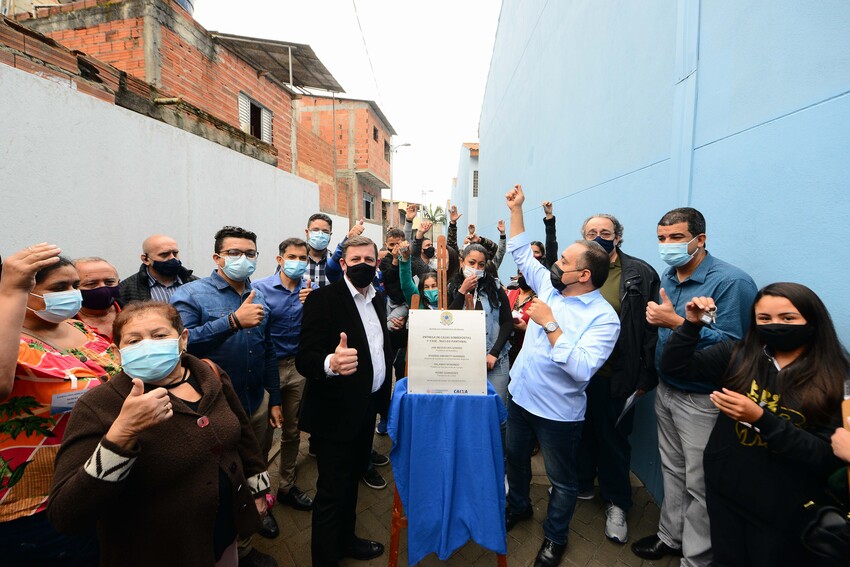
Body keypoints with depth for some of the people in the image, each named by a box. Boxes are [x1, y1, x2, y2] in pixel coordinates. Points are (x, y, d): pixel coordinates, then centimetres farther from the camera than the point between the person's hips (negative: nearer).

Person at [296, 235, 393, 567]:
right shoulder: (323, 298, -15)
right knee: (332, 492, 8)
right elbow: (304, 358, -23)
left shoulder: (377, 300, 7)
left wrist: (383, 396, 14)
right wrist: (331, 363, -43)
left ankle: (345, 540, 43)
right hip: (336, 412, -7)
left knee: (352, 482, 23)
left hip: (367, 409, 7)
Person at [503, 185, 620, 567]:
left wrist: (550, 324, -32)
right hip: (520, 397, 7)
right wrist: (516, 209, 3)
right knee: (515, 458, 26)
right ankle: (518, 505, 52)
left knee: (562, 480, 17)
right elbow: (522, 254, 7)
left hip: (557, 412, -6)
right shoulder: (550, 287, -3)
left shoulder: (603, 317, -22)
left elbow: (582, 369, -33)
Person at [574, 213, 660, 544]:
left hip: (617, 377, -2)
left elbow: (651, 328, -8)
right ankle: (581, 484, 42)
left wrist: (646, 376, -9)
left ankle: (616, 503, 35)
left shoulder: (641, 275, -7)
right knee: (581, 431, 18)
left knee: (614, 439, 14)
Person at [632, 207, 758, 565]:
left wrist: (675, 321, -25)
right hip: (666, 389, 7)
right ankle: (670, 536, 40)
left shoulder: (731, 282, -17)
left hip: (702, 399, -7)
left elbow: (731, 344, -23)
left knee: (699, 485, 7)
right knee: (672, 471, 21)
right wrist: (656, 319, 0)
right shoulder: (668, 277, 7)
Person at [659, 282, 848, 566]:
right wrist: (691, 325, -16)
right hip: (725, 492, 2)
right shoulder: (737, 354, -5)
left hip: (785, 511, -2)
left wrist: (761, 418, -28)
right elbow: (673, 366, -4)